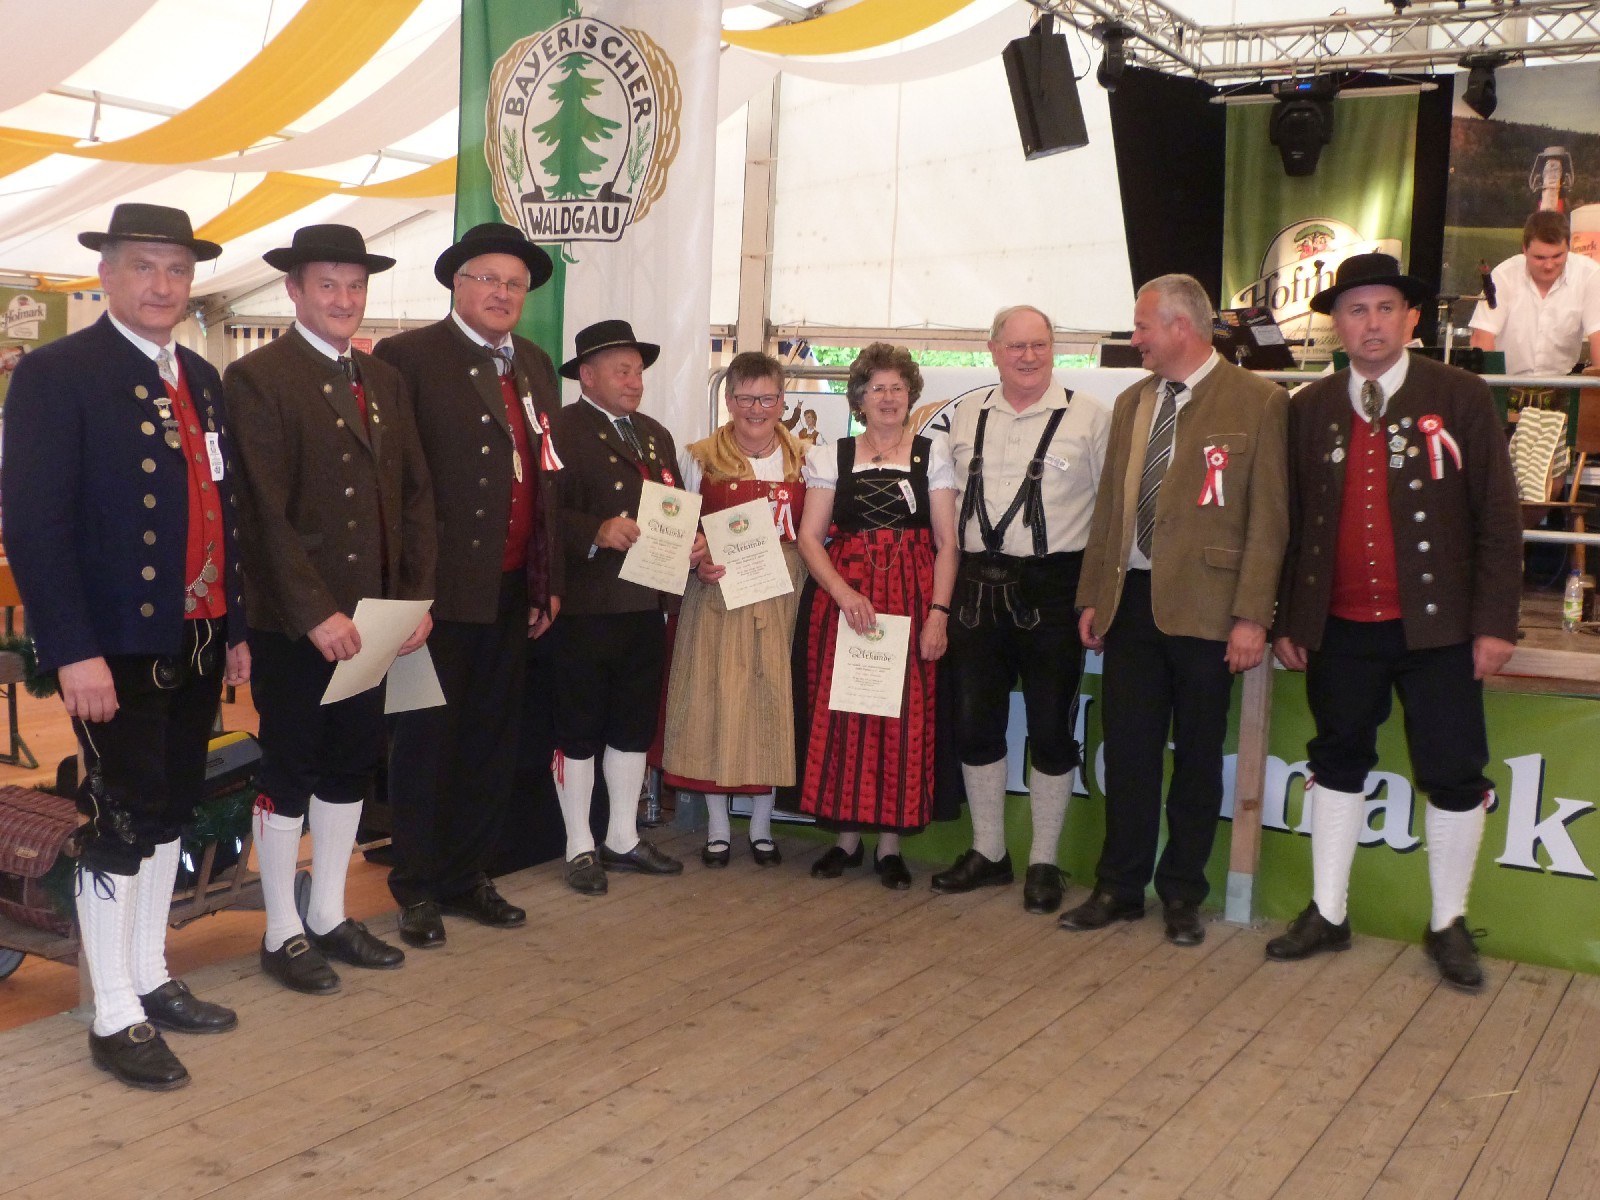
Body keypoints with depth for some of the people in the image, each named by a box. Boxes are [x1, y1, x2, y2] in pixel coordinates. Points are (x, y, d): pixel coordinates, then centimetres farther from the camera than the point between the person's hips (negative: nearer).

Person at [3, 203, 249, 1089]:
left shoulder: (200, 380, 13)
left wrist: (234, 628, 13)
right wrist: (73, 652, -20)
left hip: (195, 644, 7)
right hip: (114, 649, -7)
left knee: (168, 815, 15)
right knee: (121, 827, -1)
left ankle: (150, 980, 29)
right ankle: (114, 1019, 11)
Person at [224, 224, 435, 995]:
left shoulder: (385, 381, 13)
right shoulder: (257, 378, -8)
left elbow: (414, 495, 11)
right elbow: (264, 512, -15)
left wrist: (416, 597, 1)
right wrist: (316, 613, -19)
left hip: (369, 616, 6)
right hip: (293, 621, -6)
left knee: (352, 766, 14)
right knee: (288, 772, 5)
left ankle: (329, 917, 28)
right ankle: (282, 933, 18)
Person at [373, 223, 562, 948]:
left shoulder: (536, 367, 15)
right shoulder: (408, 358, -6)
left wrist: (549, 581, 14)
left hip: (512, 590, 7)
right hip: (441, 589, -6)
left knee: (491, 739, 14)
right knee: (427, 739, 4)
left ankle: (467, 875, 27)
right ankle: (418, 888, 18)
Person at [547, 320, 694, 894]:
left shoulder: (655, 434, 18)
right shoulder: (560, 429, -7)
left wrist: (691, 541, 3)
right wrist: (597, 533, -29)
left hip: (646, 607, 7)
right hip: (584, 609, -7)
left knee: (634, 725, 14)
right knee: (578, 730, 4)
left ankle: (623, 839, 27)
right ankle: (580, 848, 15)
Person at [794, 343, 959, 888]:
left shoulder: (933, 453, 8)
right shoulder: (831, 456, 9)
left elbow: (946, 542, 3)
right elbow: (809, 537, 2)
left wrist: (939, 612, -9)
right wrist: (845, 593, -14)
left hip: (912, 597, 0)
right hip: (839, 594, 1)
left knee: (905, 716, -1)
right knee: (840, 713, 1)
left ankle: (890, 843, 8)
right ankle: (846, 836, 13)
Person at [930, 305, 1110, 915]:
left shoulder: (1089, 415, -4)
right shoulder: (967, 415, 10)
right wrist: (954, 579, 12)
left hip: (1053, 589, -4)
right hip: (979, 585, 4)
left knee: (1051, 729, 4)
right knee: (976, 722, 10)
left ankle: (1044, 862, 17)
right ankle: (988, 852, 25)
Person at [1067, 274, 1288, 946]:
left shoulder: (1258, 402, -4)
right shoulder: (1130, 404, 15)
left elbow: (1267, 517, -8)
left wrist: (1252, 615, -13)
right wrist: (1092, 596, 11)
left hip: (1204, 606, -5)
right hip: (1131, 600, 5)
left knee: (1197, 757, 7)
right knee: (1127, 751, 8)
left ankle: (1182, 894, 19)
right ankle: (1120, 886, 19)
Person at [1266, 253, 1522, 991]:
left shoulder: (1461, 398, -2)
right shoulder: (1309, 409, 6)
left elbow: (1497, 516, -4)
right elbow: (1292, 522, 8)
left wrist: (1495, 623, -9)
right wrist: (1287, 620, 5)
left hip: (1436, 627, -2)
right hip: (1341, 630, 3)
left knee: (1453, 775, 3)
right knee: (1337, 762, 12)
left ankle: (1448, 926, 20)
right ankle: (1327, 914, 24)